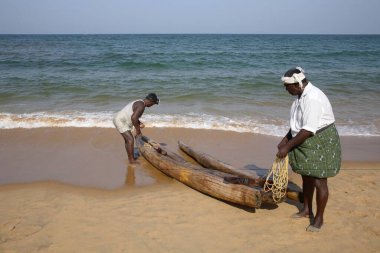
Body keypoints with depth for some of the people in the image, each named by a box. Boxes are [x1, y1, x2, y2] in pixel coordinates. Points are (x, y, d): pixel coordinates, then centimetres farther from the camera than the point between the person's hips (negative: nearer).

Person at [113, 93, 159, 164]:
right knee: (130, 139, -11)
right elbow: (133, 118, -32)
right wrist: (138, 130, -20)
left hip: (119, 119, 11)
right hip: (120, 121, -11)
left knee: (127, 139, 20)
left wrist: (139, 123, 9)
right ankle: (132, 160, -5)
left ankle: (129, 157, 32)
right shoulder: (141, 106, -20)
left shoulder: (139, 103, 12)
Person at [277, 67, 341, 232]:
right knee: (306, 177, 20)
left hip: (320, 143, -10)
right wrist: (286, 139, 7)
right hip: (305, 143, 10)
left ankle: (319, 218, 17)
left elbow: (308, 130, -28)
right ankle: (307, 210, 37)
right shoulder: (301, 95, 5)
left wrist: (287, 147, -23)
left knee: (319, 182, 1)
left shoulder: (313, 98, -26)